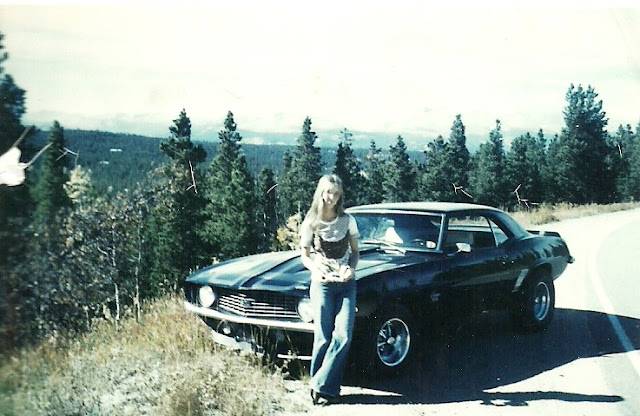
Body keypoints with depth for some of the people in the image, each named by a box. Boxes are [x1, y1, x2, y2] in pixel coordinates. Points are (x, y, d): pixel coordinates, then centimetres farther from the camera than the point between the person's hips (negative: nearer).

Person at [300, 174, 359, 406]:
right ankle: (320, 386, 11)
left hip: (346, 284, 2)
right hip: (322, 284, -2)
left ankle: (321, 386, -1)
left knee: (343, 336, -10)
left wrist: (351, 268, -9)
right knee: (323, 338, -4)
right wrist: (318, 268, -15)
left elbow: (355, 252, 11)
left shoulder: (348, 221, 3)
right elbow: (305, 256, 4)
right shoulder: (311, 223, -1)